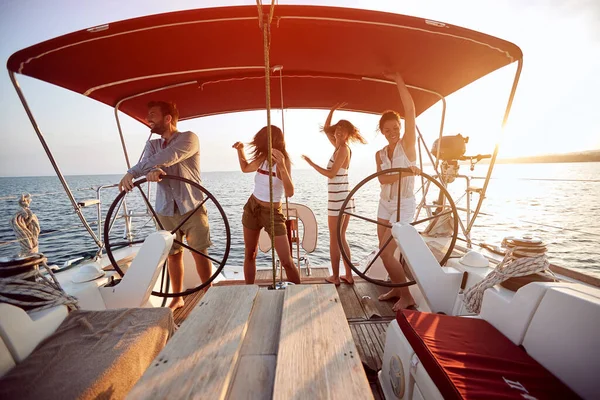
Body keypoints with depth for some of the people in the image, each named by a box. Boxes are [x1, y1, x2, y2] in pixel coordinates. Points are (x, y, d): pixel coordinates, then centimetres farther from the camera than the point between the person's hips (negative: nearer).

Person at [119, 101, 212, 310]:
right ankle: (177, 298, 27)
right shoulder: (152, 144, 12)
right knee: (173, 254, 12)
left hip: (192, 208, -4)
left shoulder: (188, 138, -5)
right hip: (165, 210, 5)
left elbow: (166, 158, -23)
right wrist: (151, 171, -33)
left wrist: (131, 173, -24)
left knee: (200, 253, 1)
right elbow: (147, 163, -10)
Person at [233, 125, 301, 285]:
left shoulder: (283, 162, -17)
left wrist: (282, 167, -44)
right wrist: (240, 150, 6)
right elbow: (245, 168, 22)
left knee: (287, 261, -6)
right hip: (251, 207, 6)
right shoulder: (262, 159, 0)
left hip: (272, 212, -5)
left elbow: (290, 193, -32)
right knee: (249, 255, 14)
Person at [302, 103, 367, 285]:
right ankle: (349, 276, 23)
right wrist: (332, 111, 21)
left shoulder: (343, 149, -10)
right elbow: (326, 129, 27)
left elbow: (331, 174, -16)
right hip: (345, 198, 9)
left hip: (337, 199, -9)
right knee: (341, 238, 15)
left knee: (334, 240, 2)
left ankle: (335, 277, 14)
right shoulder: (340, 147, 14)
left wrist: (311, 163, -10)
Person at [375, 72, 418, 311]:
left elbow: (410, 109, -19)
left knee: (386, 252, -9)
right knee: (385, 251, 11)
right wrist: (404, 172, -31)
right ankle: (397, 288, 31)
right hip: (385, 204, 6)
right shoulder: (380, 154, 5)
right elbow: (382, 179, -14)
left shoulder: (407, 144, -7)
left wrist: (397, 78, -16)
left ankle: (407, 296, 11)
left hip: (404, 204, -6)